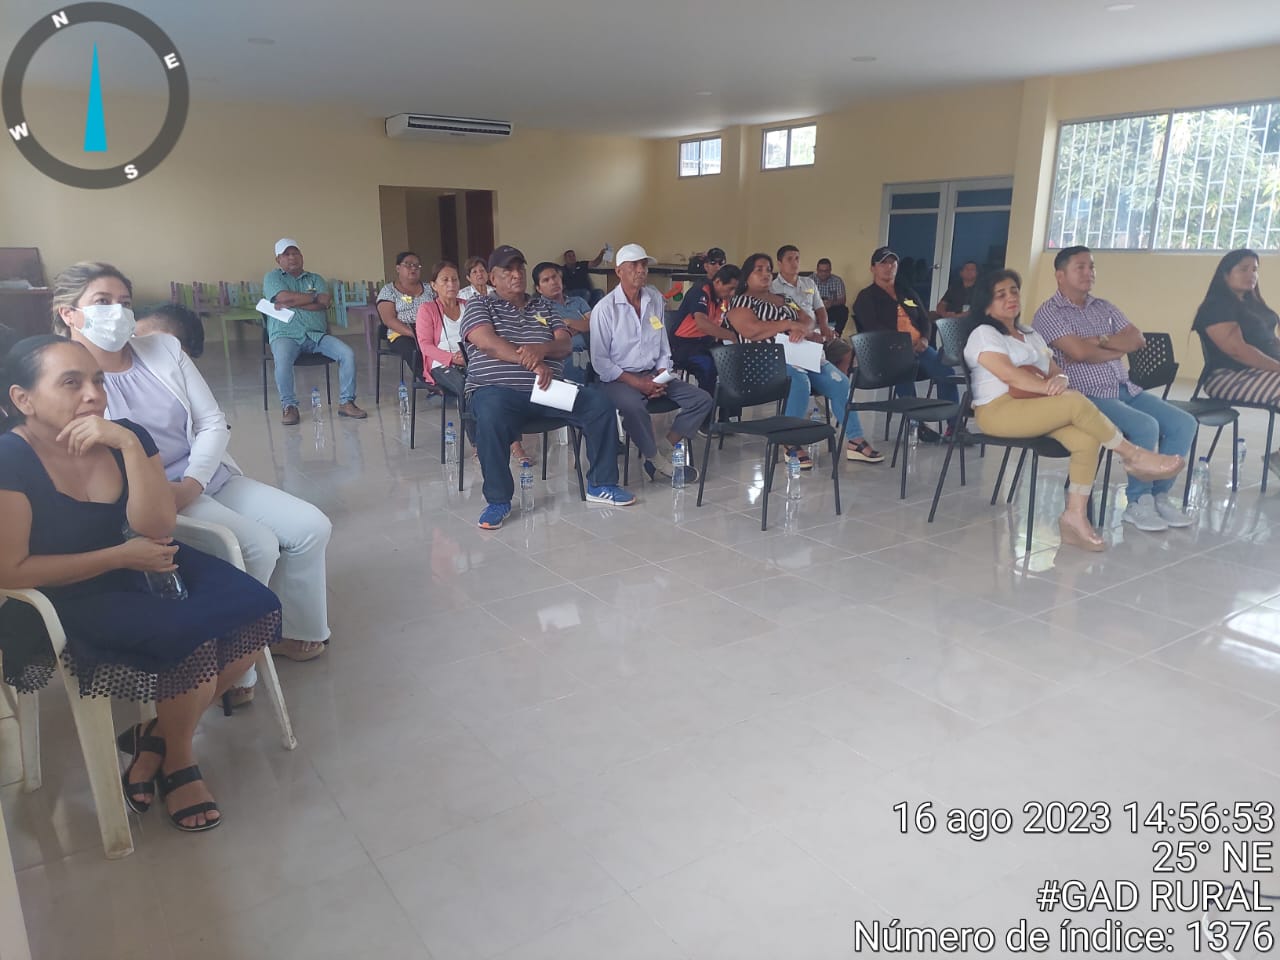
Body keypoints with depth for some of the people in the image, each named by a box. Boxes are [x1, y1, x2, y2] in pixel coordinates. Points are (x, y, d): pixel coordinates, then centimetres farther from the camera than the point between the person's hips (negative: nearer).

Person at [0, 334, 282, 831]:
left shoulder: (127, 437, -2)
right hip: (67, 602, -6)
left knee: (258, 610, -12)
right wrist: (121, 556, -17)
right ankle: (177, 761, 3)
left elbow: (157, 529, -13)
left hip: (141, 568, 6)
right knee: (189, 636, -28)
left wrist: (129, 445, -24)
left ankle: (156, 736, 5)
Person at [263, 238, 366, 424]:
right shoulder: (272, 277, 12)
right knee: (282, 360, -36)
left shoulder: (316, 279, 19)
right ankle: (289, 406, -18)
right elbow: (284, 297, -10)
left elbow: (324, 304, -1)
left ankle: (347, 402, -12)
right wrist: (315, 297, -2)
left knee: (347, 354, -21)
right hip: (286, 334, -3)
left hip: (316, 333, 3)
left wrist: (291, 304, -9)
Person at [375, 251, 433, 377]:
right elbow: (389, 320, -3)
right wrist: (414, 333, -17)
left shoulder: (428, 288, 20)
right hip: (401, 335, -3)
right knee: (416, 352, -38)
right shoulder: (388, 290, 9)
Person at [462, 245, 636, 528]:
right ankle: (498, 500, -24)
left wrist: (542, 349, -18)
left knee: (601, 405, -14)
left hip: (547, 388, 5)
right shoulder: (479, 307, 7)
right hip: (498, 390, -4)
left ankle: (601, 485, -2)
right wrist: (531, 362, -26)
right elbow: (488, 343, -13)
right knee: (491, 418, -39)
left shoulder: (543, 306, 20)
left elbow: (566, 343, 7)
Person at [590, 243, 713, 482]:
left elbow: (663, 347, 12)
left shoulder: (655, 299, 7)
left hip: (652, 374, 6)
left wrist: (661, 377, -6)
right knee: (634, 407, -38)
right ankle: (658, 461, -13)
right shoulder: (604, 309, -9)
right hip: (618, 378, -6)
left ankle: (663, 452, -10)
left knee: (701, 399, -10)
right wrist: (636, 382, -18)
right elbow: (600, 361, -10)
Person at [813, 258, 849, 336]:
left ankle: (837, 334, -17)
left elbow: (842, 300, -8)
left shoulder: (837, 281, 0)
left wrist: (832, 303, -31)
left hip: (831, 312, 1)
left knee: (843, 310, -29)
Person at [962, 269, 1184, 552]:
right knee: (1076, 402, -28)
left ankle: (1075, 514, -21)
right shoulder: (984, 335, 0)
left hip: (1034, 409, 7)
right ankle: (1134, 457, -12)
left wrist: (1060, 380, -9)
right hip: (998, 410, -7)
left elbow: (1056, 372, 16)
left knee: (1088, 439, -21)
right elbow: (1010, 375, -15)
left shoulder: (1031, 336, 25)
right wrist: (1053, 389, -20)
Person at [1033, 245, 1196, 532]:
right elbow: (1079, 352, -17)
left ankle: (1159, 494, 5)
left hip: (1126, 389, 8)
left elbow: (1138, 340, 7)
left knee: (1184, 423, -8)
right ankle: (1138, 502, -10)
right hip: (1087, 395, -8)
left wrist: (1100, 341, -10)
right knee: (1146, 426, -28)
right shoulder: (1048, 313, -4)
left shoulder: (1104, 307, 19)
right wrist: (1118, 348, -1)